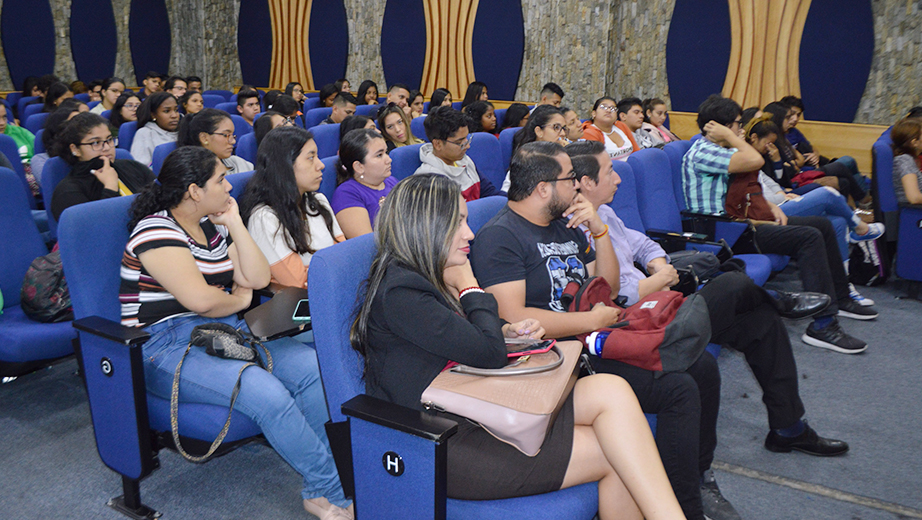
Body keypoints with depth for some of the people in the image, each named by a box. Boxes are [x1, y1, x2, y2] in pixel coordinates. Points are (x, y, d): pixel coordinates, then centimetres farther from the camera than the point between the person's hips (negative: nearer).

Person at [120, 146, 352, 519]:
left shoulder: (213, 227, 15)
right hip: (169, 347, -8)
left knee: (313, 367, -16)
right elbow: (199, 299, -22)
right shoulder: (156, 232, -11)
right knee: (266, 392, -31)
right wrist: (239, 300, -2)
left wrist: (235, 224, 3)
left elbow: (258, 279, 7)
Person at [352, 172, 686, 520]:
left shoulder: (430, 278, 12)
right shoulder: (399, 290, -18)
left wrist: (507, 332, 3)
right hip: (447, 444, -9)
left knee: (611, 391, -11)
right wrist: (470, 287, -6)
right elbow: (488, 354, -21)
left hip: (473, 410, 9)